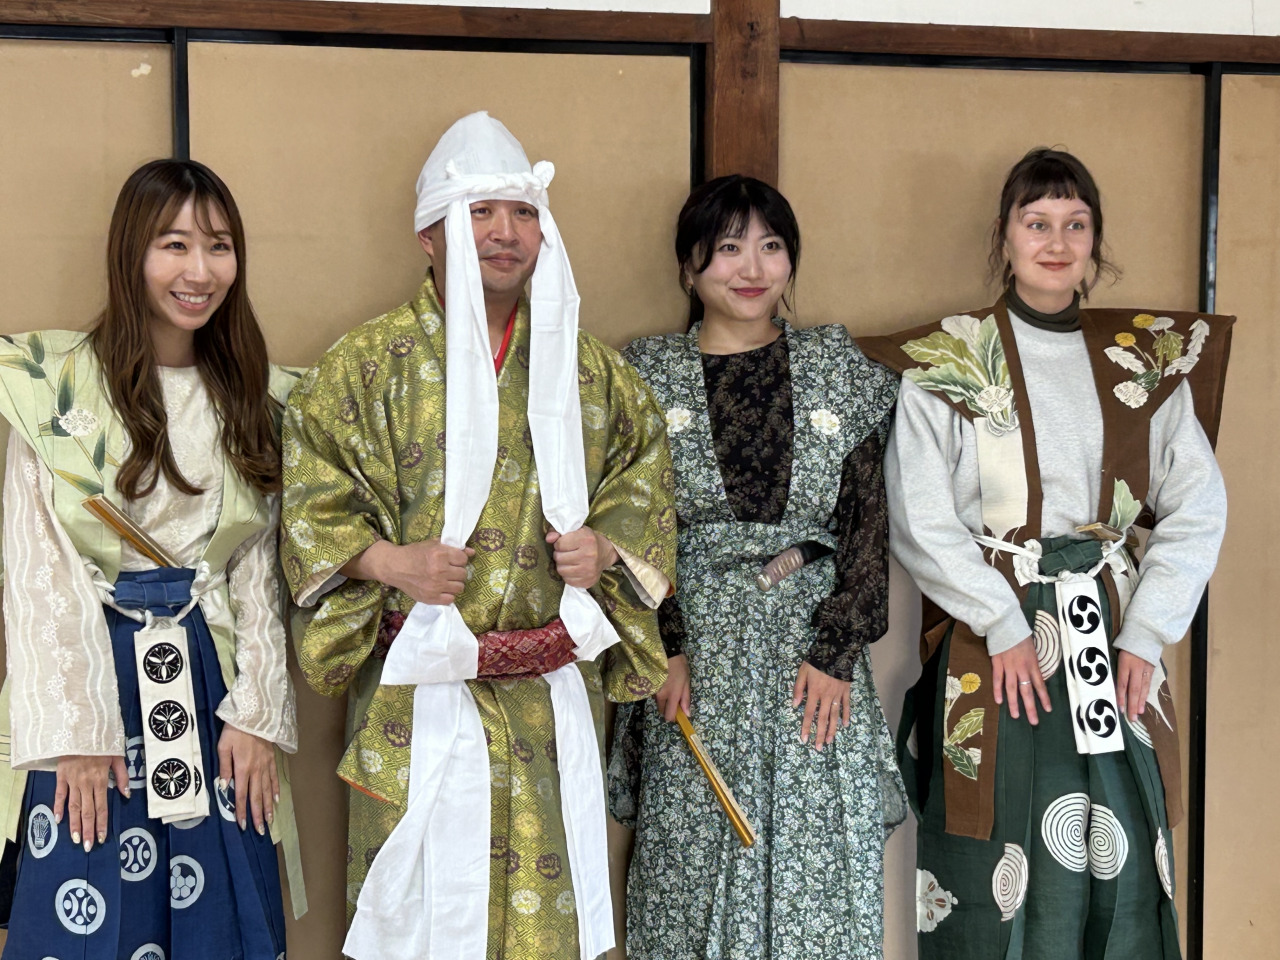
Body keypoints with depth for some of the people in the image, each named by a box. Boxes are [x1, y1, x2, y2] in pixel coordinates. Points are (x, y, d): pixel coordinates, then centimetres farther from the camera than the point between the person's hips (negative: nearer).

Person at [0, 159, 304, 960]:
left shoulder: (253, 396, 8)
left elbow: (258, 570, 6)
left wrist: (257, 713, -2)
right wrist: (74, 729, -12)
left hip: (210, 674, 4)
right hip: (93, 667, -3)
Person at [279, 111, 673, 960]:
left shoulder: (588, 369, 9)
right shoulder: (369, 365, -2)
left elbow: (645, 471, 16)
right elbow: (309, 499, -1)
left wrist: (609, 547, -2)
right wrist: (391, 562, -16)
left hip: (553, 695, 3)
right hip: (422, 693, -3)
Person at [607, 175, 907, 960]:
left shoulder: (837, 366, 6)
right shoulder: (649, 374, 4)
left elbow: (868, 519, 3)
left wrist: (837, 650, -6)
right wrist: (664, 646, -8)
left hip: (813, 641, 1)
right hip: (694, 646, -1)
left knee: (821, 864, 2)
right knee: (693, 868, 3)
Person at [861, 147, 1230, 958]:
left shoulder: (1149, 362, 8)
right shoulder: (947, 363, -1)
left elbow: (1197, 506, 3)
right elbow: (919, 520, -7)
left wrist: (1145, 634, -6)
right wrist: (1005, 628, -12)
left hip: (1115, 640, 3)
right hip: (992, 648, -3)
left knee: (1117, 860, 6)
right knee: (1000, 870, 1)